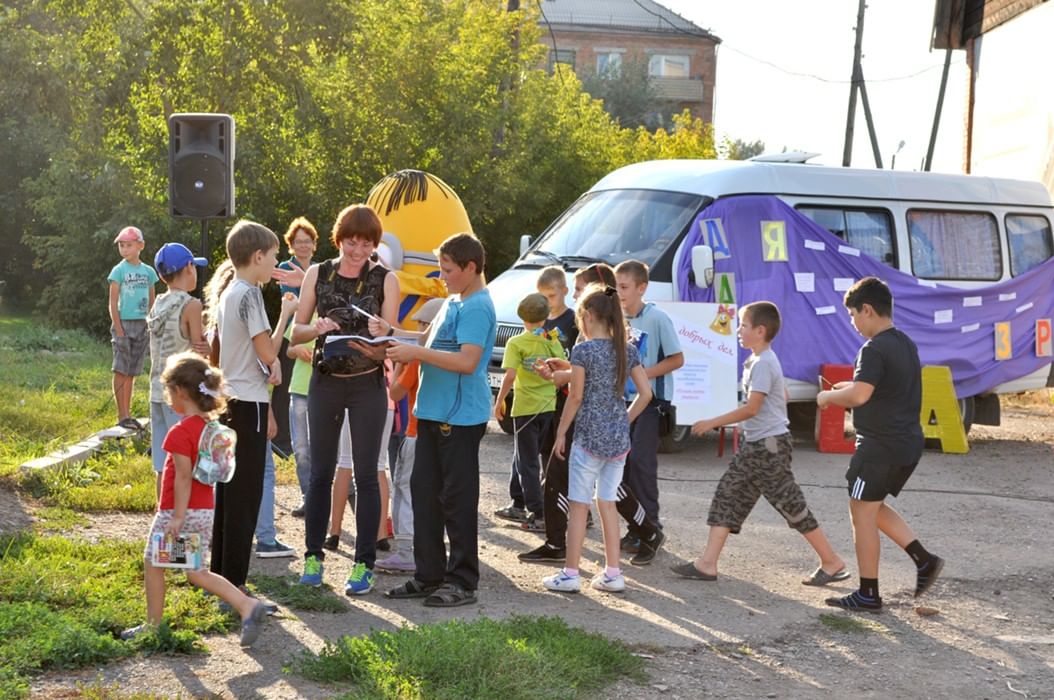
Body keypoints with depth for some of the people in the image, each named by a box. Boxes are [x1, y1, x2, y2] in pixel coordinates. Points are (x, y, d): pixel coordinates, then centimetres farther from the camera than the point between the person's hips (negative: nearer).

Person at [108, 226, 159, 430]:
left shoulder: (148, 271, 8)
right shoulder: (119, 271, -4)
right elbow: (113, 302, -6)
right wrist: (118, 329, -13)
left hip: (142, 325, 4)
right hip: (124, 323, -4)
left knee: (132, 372, 9)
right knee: (121, 371, -3)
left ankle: (128, 414, 14)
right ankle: (122, 416, -2)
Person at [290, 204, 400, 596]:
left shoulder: (385, 280, -3)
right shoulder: (318, 274, 2)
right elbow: (296, 332, 3)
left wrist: (374, 346, -28)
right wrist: (318, 328, -19)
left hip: (368, 385, -2)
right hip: (325, 382, 2)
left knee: (366, 474, 1)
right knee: (320, 472, 7)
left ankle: (363, 564, 7)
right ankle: (313, 556, 18)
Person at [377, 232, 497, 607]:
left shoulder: (477, 307, -15)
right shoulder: (453, 302, 16)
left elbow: (467, 361, -23)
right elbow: (432, 340, 22)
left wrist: (416, 352, -22)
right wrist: (392, 332, 10)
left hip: (461, 417, -10)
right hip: (433, 412, 10)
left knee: (457, 498, -3)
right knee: (424, 491, 12)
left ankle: (463, 582, 6)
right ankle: (429, 575, 20)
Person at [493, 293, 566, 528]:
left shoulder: (516, 343, -10)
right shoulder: (553, 341, 2)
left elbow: (510, 376, -18)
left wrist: (499, 401, -8)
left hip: (526, 407, -5)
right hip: (549, 406, 5)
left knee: (528, 462, 2)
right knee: (522, 456, 20)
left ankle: (538, 513, 0)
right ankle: (518, 504, 26)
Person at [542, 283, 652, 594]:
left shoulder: (583, 350, -11)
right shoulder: (627, 350, 6)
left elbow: (576, 396, -10)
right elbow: (645, 393, 5)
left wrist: (561, 432, 0)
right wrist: (624, 422, 14)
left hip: (590, 437, -6)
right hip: (619, 439, 6)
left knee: (579, 505, 2)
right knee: (608, 503, 14)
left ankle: (570, 574, 6)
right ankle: (613, 573, 15)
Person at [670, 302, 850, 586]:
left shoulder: (763, 363, -17)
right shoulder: (759, 361, 13)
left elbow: (751, 408, -22)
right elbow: (783, 396, 24)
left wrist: (712, 423, -17)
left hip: (770, 446, -10)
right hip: (754, 445, 10)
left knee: (791, 504, -4)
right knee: (727, 495, 5)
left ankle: (832, 563, 7)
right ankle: (707, 564, 4)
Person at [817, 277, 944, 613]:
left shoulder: (874, 350, -18)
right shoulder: (905, 344, 12)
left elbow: (860, 395, -30)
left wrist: (828, 397, -11)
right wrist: (852, 387, 18)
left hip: (880, 445, -9)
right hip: (908, 443, 9)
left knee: (862, 513, 0)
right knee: (873, 508, 22)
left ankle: (868, 594, 6)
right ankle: (924, 560, 15)